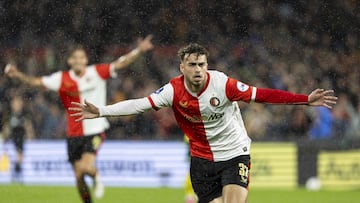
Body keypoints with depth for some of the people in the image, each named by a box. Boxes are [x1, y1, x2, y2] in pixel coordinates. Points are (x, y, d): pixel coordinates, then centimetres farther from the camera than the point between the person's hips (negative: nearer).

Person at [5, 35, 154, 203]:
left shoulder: (97, 72, -5)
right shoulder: (62, 79, 0)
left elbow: (120, 64, -11)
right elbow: (36, 82, -1)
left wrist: (139, 50, -23)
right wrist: (18, 75, -16)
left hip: (95, 131, -3)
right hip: (74, 134, 3)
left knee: (87, 167, -23)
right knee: (78, 176, 6)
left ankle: (96, 178, 13)